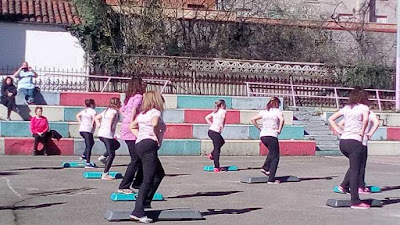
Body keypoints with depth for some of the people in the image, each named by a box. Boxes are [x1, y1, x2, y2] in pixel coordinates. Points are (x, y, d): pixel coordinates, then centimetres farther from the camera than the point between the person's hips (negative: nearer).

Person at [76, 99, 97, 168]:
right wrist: (93, 125, -14)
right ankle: (88, 163, -8)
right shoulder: (92, 111, -7)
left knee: (91, 142, 27)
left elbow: (77, 115, 29)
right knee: (89, 146, -6)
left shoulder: (84, 110, 17)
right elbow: (94, 118, -25)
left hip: (81, 129, 8)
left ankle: (84, 155, 21)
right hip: (87, 130, -8)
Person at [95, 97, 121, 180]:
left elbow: (96, 118, 22)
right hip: (108, 135, -9)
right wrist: (111, 127, -14)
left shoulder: (106, 110, 18)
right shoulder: (114, 111, -8)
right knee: (111, 155, -3)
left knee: (117, 145, 29)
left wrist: (99, 125, 14)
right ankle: (105, 174, -5)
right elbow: (111, 117, -27)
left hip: (101, 134, 9)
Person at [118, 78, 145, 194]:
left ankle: (138, 183, 22)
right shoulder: (138, 96, -9)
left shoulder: (130, 97, 17)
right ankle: (123, 187, -4)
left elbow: (121, 110, 24)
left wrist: (128, 118, 11)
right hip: (132, 131, -9)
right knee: (135, 160, -6)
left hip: (126, 130, 9)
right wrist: (132, 122, -27)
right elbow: (134, 109, -27)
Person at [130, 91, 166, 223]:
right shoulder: (155, 112, -2)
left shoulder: (142, 114, 22)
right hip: (149, 145, -9)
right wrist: (156, 136, -10)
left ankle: (146, 201, 19)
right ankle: (138, 212, -23)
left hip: (140, 143, 9)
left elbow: (132, 126, 29)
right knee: (148, 179, -14)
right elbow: (154, 124, -24)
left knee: (159, 174, 23)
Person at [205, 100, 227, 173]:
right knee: (217, 149, -2)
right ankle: (216, 167, 0)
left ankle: (211, 154, 24)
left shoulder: (215, 112, 17)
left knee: (222, 141, 30)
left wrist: (212, 124, 12)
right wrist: (222, 125, -8)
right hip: (215, 132, -8)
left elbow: (206, 117, 17)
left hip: (210, 131, 8)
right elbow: (223, 117, -21)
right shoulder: (223, 111, -4)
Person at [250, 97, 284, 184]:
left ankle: (265, 168, 19)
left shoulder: (264, 112, 14)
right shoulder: (277, 111, -1)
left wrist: (259, 127, 13)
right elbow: (282, 119, -22)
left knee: (272, 152, 31)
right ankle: (271, 179, -1)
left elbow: (253, 119, 12)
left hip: (262, 135, 6)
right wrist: (279, 130, -11)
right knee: (275, 157, 3)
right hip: (272, 136, -6)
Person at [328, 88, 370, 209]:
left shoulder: (346, 108, 15)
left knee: (355, 165, 28)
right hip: (354, 142, -6)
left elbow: (331, 119, 17)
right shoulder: (364, 107, -1)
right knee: (355, 171, -2)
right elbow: (365, 119, -24)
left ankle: (343, 185, 19)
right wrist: (362, 132, -10)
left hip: (343, 141, 6)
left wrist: (340, 131, 12)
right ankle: (355, 201, -1)